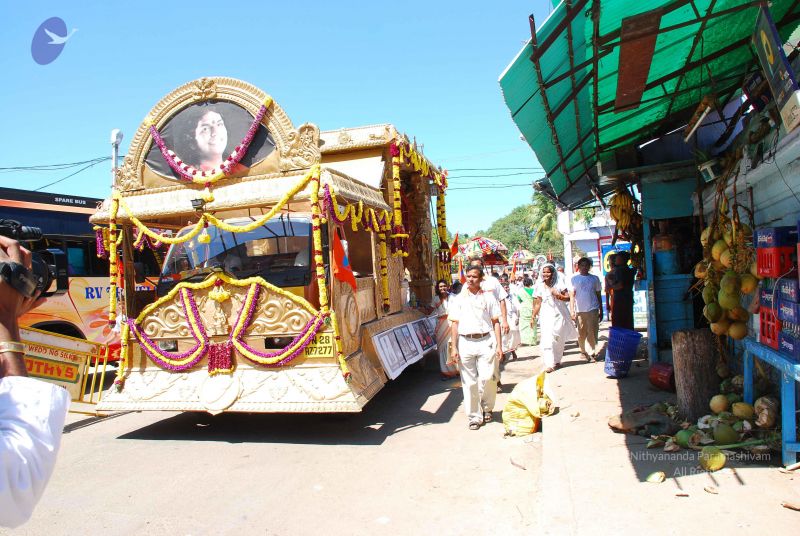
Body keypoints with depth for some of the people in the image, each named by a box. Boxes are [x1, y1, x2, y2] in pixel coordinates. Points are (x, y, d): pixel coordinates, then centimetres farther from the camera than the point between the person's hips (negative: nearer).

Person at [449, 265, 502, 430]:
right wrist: (454, 347, 1)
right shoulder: (459, 299, 10)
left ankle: (487, 407, 19)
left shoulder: (488, 297, 8)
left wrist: (499, 345, 0)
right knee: (469, 382, 4)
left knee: (487, 377, -9)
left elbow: (496, 322, 7)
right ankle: (474, 417, 16)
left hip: (486, 341, -1)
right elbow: (455, 324, 8)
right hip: (465, 342, 1)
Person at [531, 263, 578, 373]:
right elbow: (537, 303, 5)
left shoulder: (559, 284, -1)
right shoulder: (539, 286, 2)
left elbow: (568, 297, -1)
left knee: (559, 339, 10)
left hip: (559, 315, 1)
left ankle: (557, 361, 27)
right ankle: (549, 364, -11)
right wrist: (533, 316, 1)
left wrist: (558, 295, -19)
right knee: (547, 339, -11)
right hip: (546, 316, 0)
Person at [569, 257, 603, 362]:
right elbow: (572, 295, 2)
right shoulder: (574, 278, 4)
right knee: (581, 333, 6)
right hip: (579, 310, 0)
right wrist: (572, 310, -7)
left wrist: (601, 311, 12)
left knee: (592, 332, -5)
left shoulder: (595, 278, 8)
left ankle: (592, 353, 3)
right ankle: (583, 351, 22)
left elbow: (598, 295, 12)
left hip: (593, 309, 0)